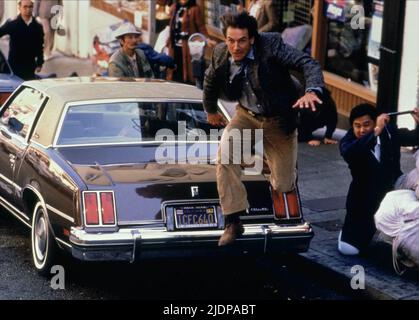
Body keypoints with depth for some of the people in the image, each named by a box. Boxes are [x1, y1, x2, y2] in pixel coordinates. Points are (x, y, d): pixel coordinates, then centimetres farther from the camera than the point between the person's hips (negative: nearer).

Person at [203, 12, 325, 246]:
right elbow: (210, 82, 10)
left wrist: (312, 91, -49)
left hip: (278, 119, -2)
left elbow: (308, 63, -30)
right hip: (247, 116, 3)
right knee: (225, 154, -27)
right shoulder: (221, 54, -12)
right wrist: (211, 110, 23)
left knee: (283, 185, 1)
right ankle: (234, 222, -17)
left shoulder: (271, 45, -24)